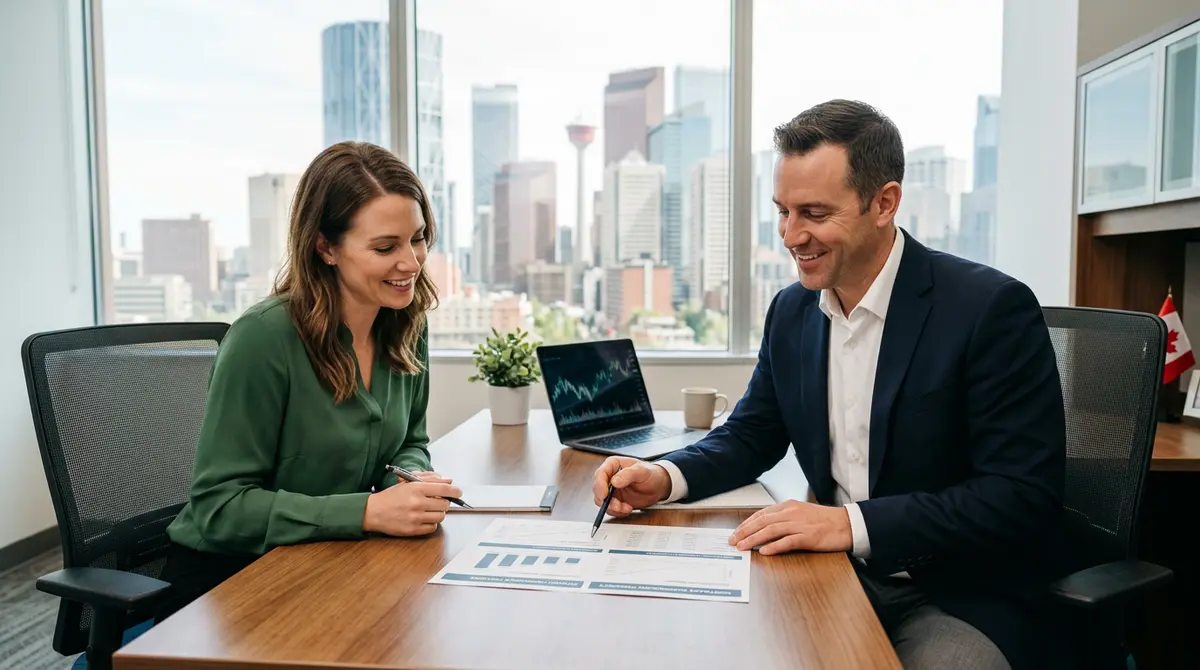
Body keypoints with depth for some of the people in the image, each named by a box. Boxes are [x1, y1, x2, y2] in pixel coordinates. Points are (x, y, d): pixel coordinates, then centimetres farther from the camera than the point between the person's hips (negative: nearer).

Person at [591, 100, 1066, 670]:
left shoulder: (992, 308, -16)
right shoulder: (791, 310, 3)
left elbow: (1025, 498, -19)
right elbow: (751, 436, 12)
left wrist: (852, 522, -29)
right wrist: (664, 478, -7)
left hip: (958, 599, -4)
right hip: (837, 578, 4)